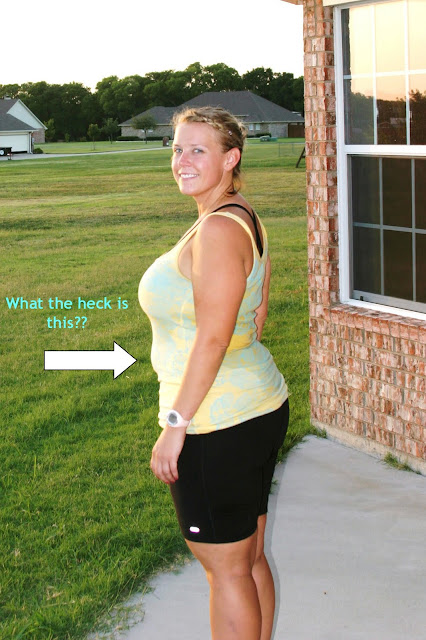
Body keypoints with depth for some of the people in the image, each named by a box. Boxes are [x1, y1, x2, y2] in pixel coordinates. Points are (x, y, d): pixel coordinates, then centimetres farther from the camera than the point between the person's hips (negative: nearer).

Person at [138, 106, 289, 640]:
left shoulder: (218, 230, -20)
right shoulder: (246, 220, 10)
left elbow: (212, 338, -24)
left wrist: (175, 424, -20)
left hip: (218, 428, -10)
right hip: (262, 409, 10)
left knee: (227, 570, 4)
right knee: (250, 559, 20)